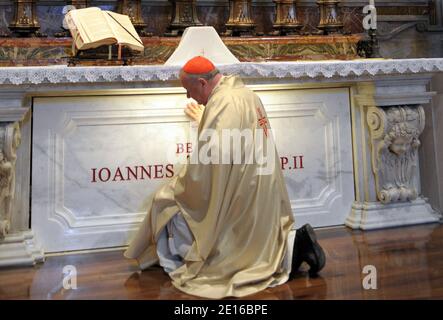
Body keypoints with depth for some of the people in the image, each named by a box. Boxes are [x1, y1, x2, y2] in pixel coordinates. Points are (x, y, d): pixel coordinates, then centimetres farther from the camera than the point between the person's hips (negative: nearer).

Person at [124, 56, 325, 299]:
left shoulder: (222, 103, -20)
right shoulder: (246, 94, 8)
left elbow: (204, 163, -21)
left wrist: (175, 188, -6)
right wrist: (203, 120, 40)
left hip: (238, 200, -10)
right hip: (259, 195, 10)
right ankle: (291, 244, 6)